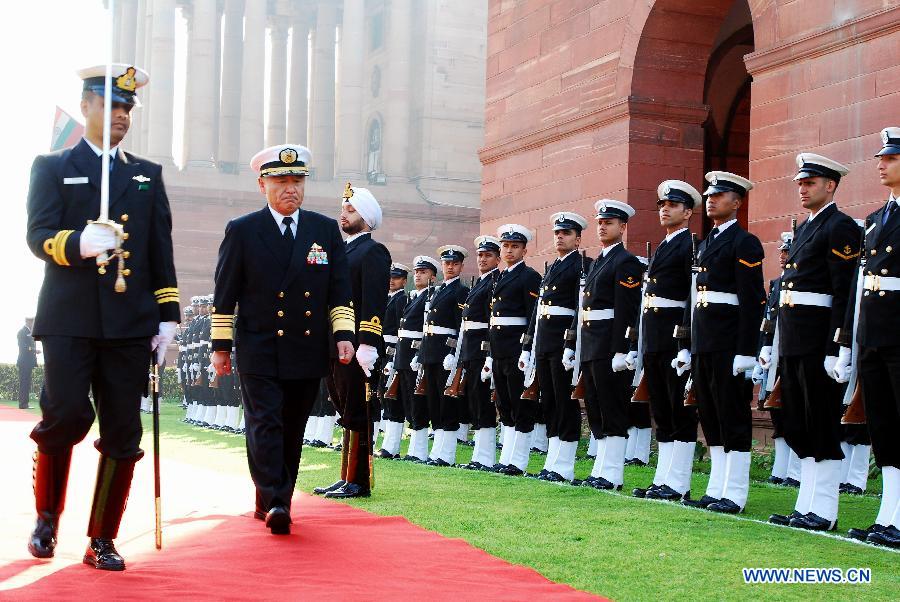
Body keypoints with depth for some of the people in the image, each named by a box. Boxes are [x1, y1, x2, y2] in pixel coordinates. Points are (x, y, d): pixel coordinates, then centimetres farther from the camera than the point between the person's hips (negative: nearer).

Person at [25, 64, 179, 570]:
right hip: (70, 318, -3)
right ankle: (47, 515, 10)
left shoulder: (147, 175, 18)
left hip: (129, 321, 3)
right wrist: (79, 243, -26)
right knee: (68, 413, -15)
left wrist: (167, 316, 6)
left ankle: (103, 540, 9)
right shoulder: (52, 167, 8)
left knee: (123, 432, 0)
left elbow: (161, 251, 15)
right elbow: (38, 236, -5)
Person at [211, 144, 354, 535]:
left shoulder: (326, 230, 9)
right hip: (259, 351, -3)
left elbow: (339, 289, 9)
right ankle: (274, 503, -15)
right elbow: (225, 294, 3)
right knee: (265, 425, -12)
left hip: (308, 353, 3)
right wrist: (221, 345, 1)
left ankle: (274, 501, 20)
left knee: (292, 432, 9)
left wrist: (343, 333, -3)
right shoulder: (242, 231, 2)